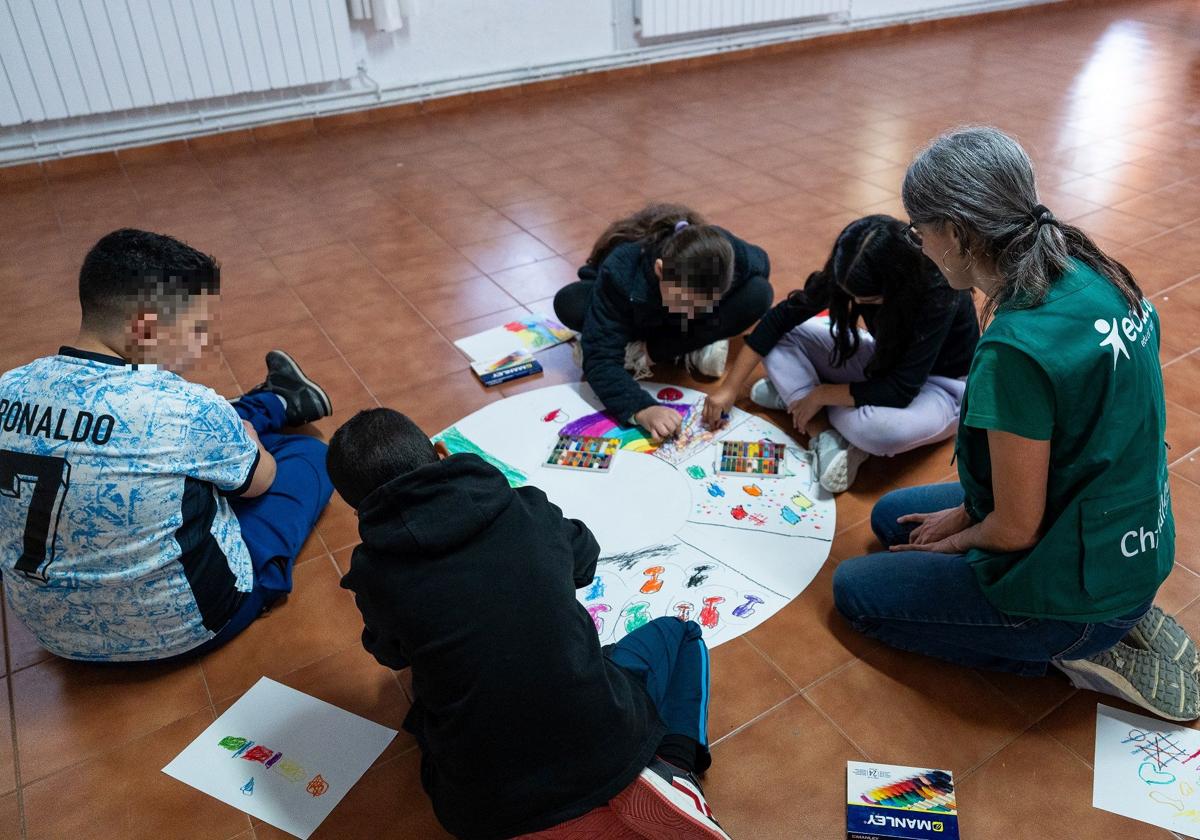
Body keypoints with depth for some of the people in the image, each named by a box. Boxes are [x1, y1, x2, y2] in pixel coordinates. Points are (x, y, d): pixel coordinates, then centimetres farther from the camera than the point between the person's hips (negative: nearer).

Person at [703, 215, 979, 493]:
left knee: (879, 427, -41)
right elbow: (782, 316, -13)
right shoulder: (850, 274, -19)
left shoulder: (939, 295, -33)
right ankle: (825, 436, -23)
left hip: (941, 383, -6)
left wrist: (820, 395, -25)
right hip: (886, 361, 6)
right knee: (780, 334, -12)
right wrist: (730, 387, -15)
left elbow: (900, 390, -32)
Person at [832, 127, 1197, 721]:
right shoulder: (1089, 273, -6)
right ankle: (1115, 617, 15)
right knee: (891, 516, 23)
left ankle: (1077, 651, 4)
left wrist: (960, 539, 0)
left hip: (1082, 586, -8)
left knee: (854, 589, 8)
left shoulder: (1017, 349, -33)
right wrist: (968, 511, 6)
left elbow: (1016, 530, -22)